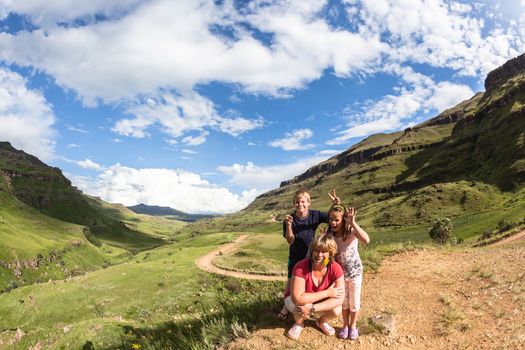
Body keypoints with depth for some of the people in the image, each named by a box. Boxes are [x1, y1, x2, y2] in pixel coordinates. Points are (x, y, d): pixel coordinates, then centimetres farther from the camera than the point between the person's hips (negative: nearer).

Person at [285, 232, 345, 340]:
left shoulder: (336, 268, -25)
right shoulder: (301, 267, -34)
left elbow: (339, 298, -29)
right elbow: (297, 298, -37)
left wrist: (313, 308, -39)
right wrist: (327, 293, -34)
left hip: (320, 302, 3)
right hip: (295, 300, -2)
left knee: (337, 310, -24)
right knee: (302, 305, -34)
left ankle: (321, 321, 12)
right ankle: (299, 323, 3)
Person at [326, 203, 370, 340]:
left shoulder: (352, 231, -26)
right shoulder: (329, 234, -13)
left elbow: (366, 240, -46)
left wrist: (353, 222, -46)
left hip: (354, 271, -3)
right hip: (339, 271, 3)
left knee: (354, 300, 15)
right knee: (343, 300, 19)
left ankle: (353, 326, 36)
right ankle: (345, 325, 39)